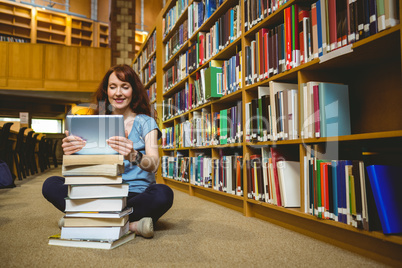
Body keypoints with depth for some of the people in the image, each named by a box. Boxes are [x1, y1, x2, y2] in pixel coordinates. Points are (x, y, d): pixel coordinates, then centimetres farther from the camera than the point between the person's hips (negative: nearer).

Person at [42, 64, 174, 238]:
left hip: (137, 194, -3)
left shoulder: (145, 122, 3)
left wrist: (133, 156, -36)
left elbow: (154, 164, -12)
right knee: (51, 185, -16)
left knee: (163, 194, -34)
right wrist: (71, 151, -22)